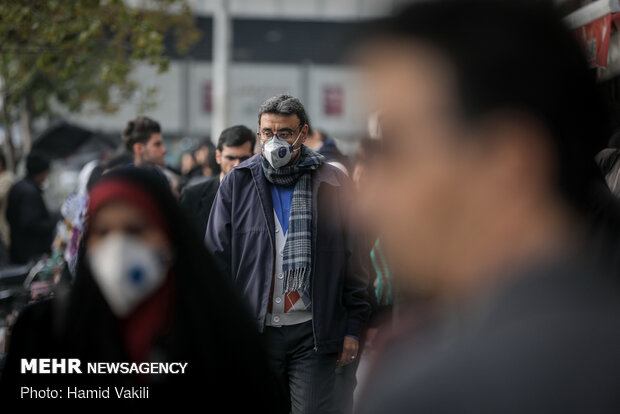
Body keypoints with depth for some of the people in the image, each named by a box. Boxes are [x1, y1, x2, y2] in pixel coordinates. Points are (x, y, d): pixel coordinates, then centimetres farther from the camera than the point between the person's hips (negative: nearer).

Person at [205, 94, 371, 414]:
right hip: (255, 329, 1)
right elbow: (217, 256, 6)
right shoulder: (236, 184, 5)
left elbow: (355, 259, 6)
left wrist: (353, 328, 3)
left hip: (313, 332, -1)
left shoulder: (333, 185, 3)